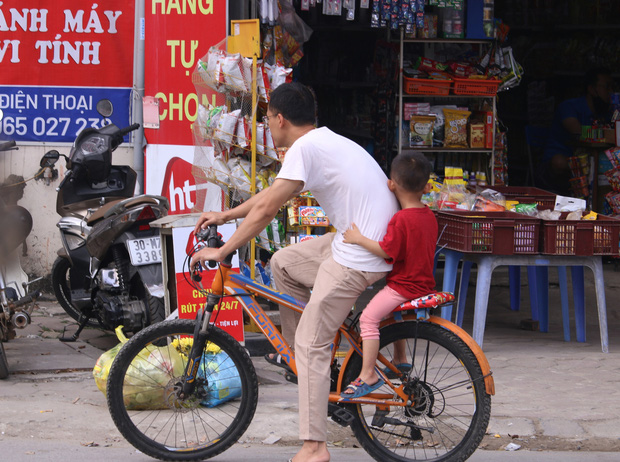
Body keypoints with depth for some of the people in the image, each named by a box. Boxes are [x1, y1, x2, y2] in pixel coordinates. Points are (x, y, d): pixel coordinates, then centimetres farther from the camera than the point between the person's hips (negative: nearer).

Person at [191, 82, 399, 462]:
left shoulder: (304, 148, -12)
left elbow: (266, 209, -14)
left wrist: (222, 251, -5)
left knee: (310, 344, -5)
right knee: (283, 263, 22)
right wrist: (225, 215, 33)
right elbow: (273, 195, 27)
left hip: (358, 259, -9)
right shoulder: (325, 142, 18)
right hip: (368, 241, 9)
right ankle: (316, 356, 25)